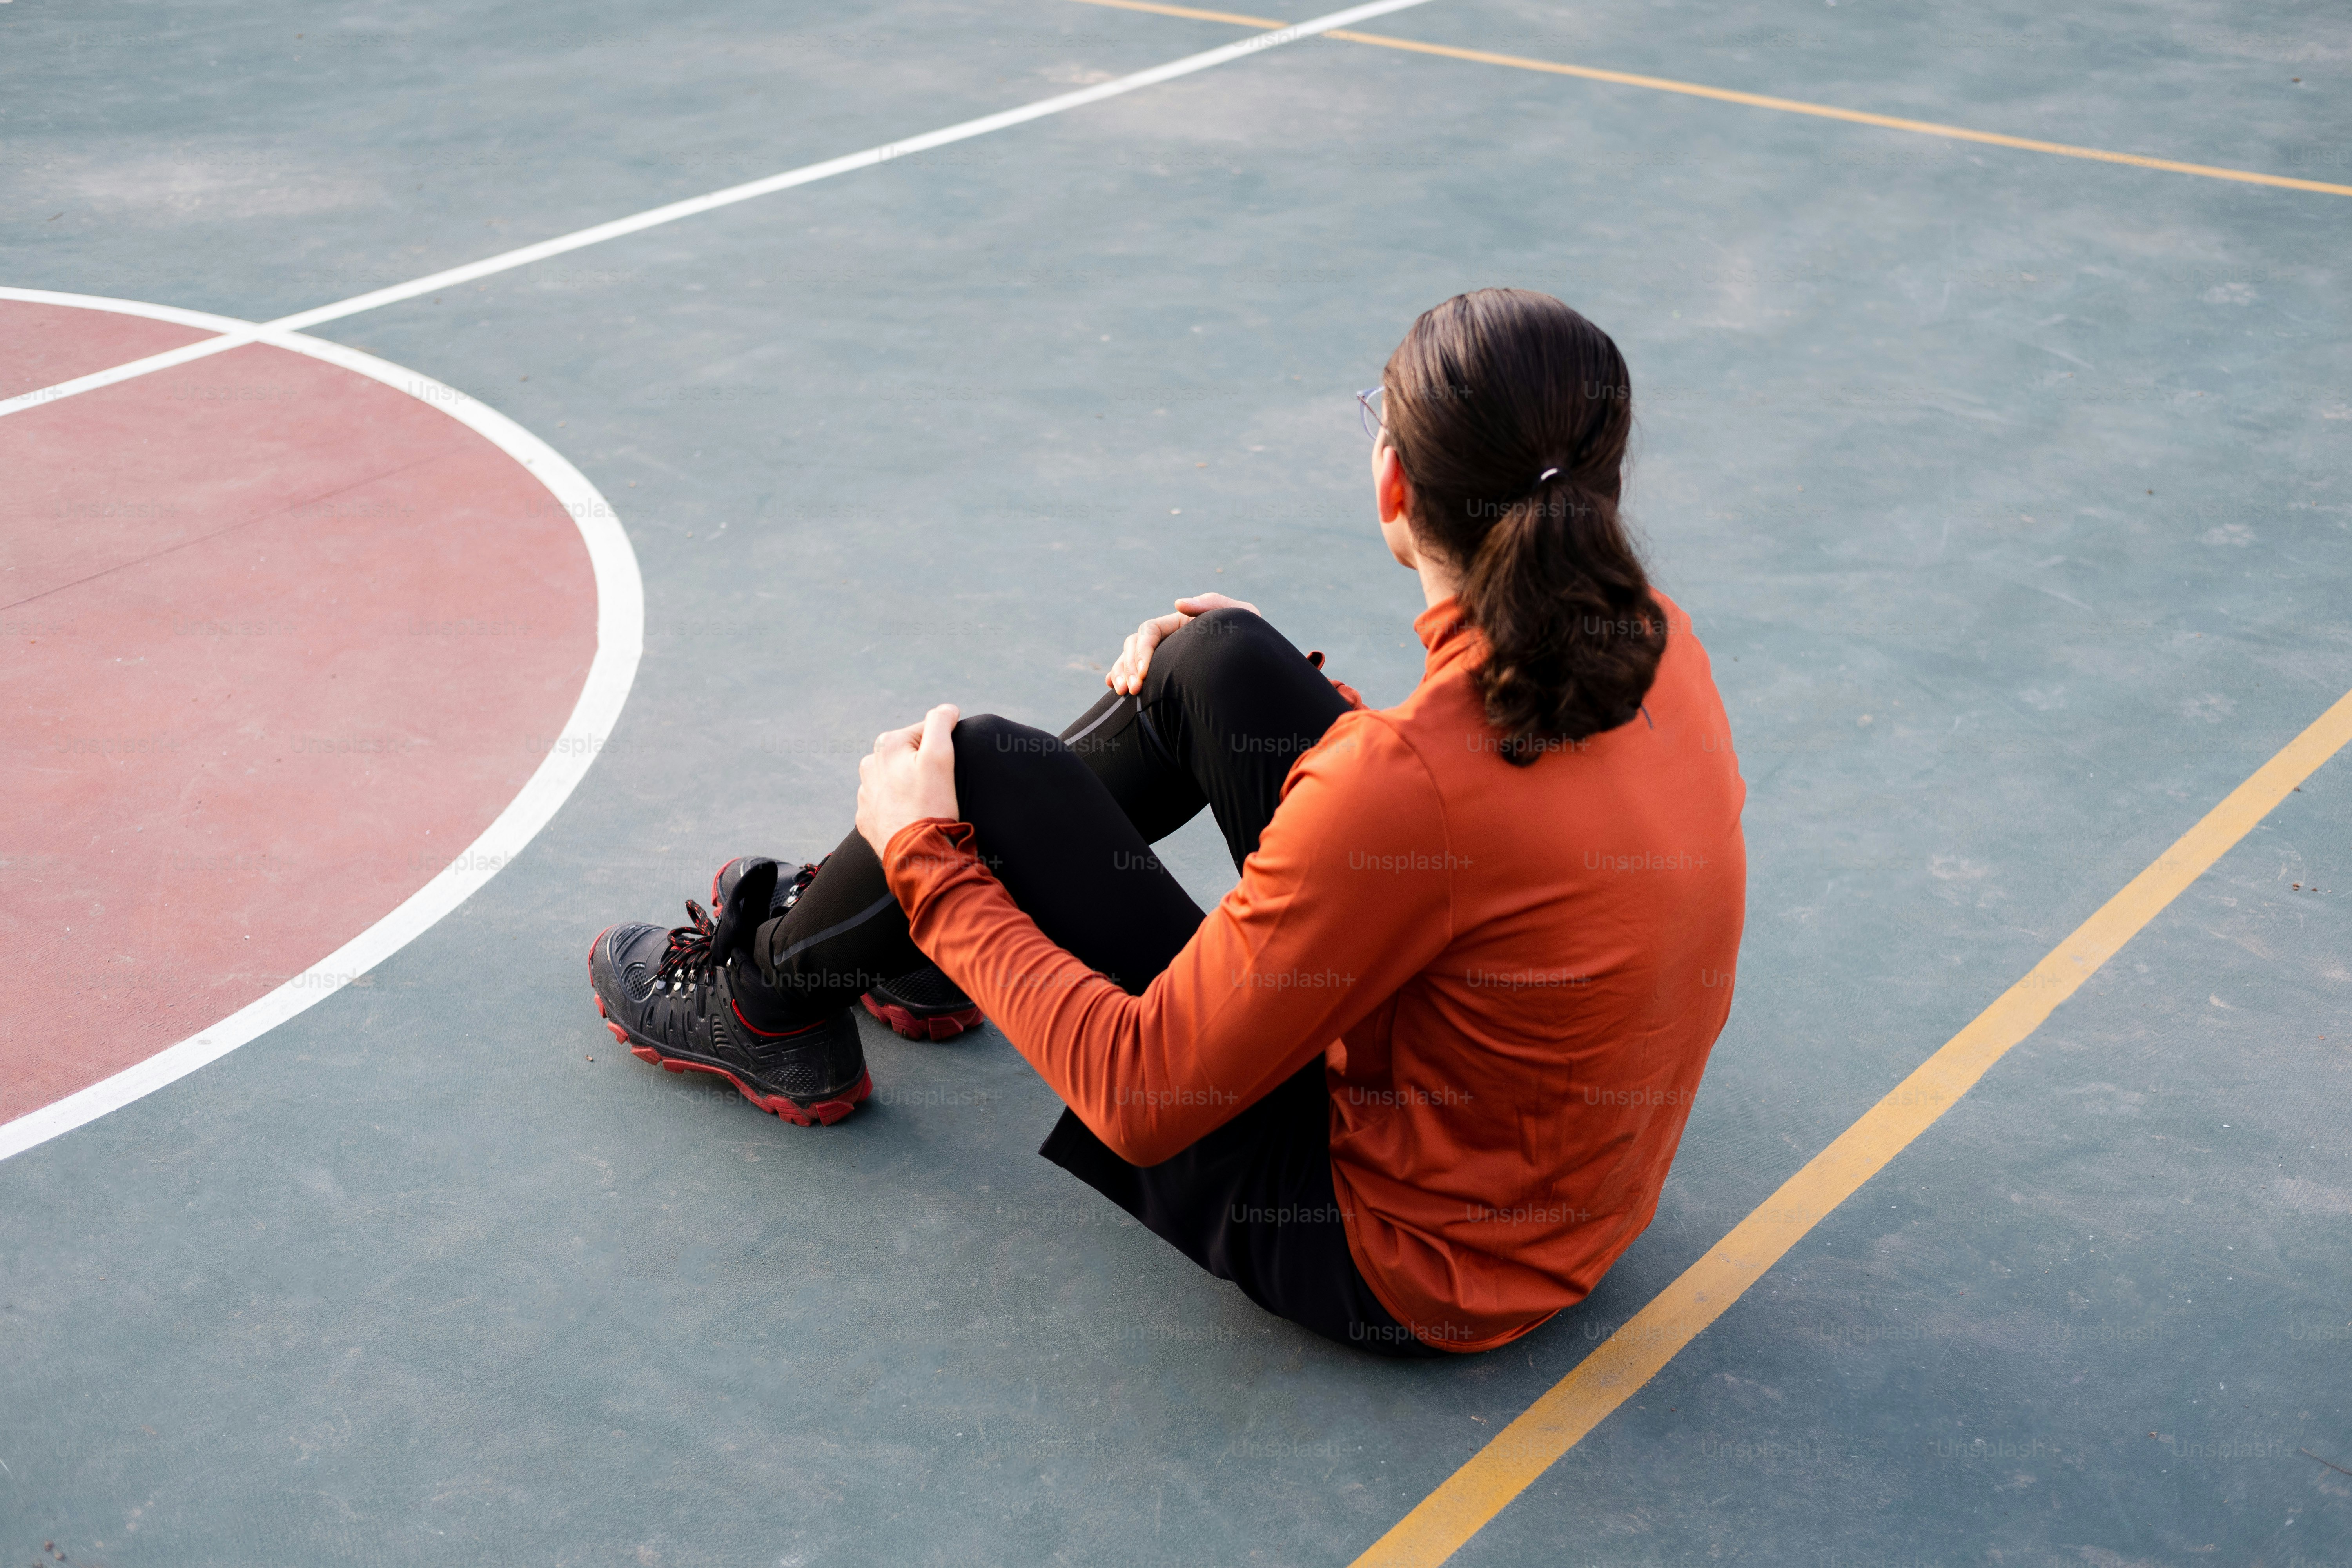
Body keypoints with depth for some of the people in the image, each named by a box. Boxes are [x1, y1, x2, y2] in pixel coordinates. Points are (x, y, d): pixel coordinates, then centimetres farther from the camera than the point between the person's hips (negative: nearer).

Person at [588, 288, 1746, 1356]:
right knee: (1218, 659, 9)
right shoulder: (1654, 641, -9)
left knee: (988, 771, -5)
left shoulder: (1407, 784, -33)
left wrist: (930, 864, -10)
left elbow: (1144, 1099, -23)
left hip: (1397, 1267, -8)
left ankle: (763, 1002, 27)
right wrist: (1276, 692, 15)